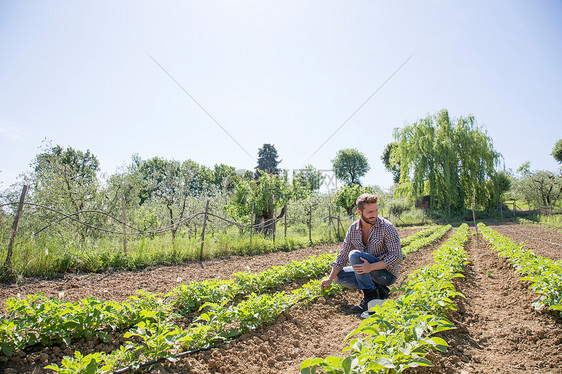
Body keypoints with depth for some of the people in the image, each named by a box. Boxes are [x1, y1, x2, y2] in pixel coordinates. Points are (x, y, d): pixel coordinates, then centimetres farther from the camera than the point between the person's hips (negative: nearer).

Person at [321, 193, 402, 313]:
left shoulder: (387, 227, -18)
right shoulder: (353, 229, -2)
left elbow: (397, 256, -22)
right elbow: (343, 255, 3)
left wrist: (371, 267, -33)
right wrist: (330, 278, -2)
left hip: (388, 273, -7)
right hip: (368, 272, 7)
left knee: (355, 255, -26)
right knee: (339, 276, -5)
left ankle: (371, 296, -17)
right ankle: (378, 289, -4)